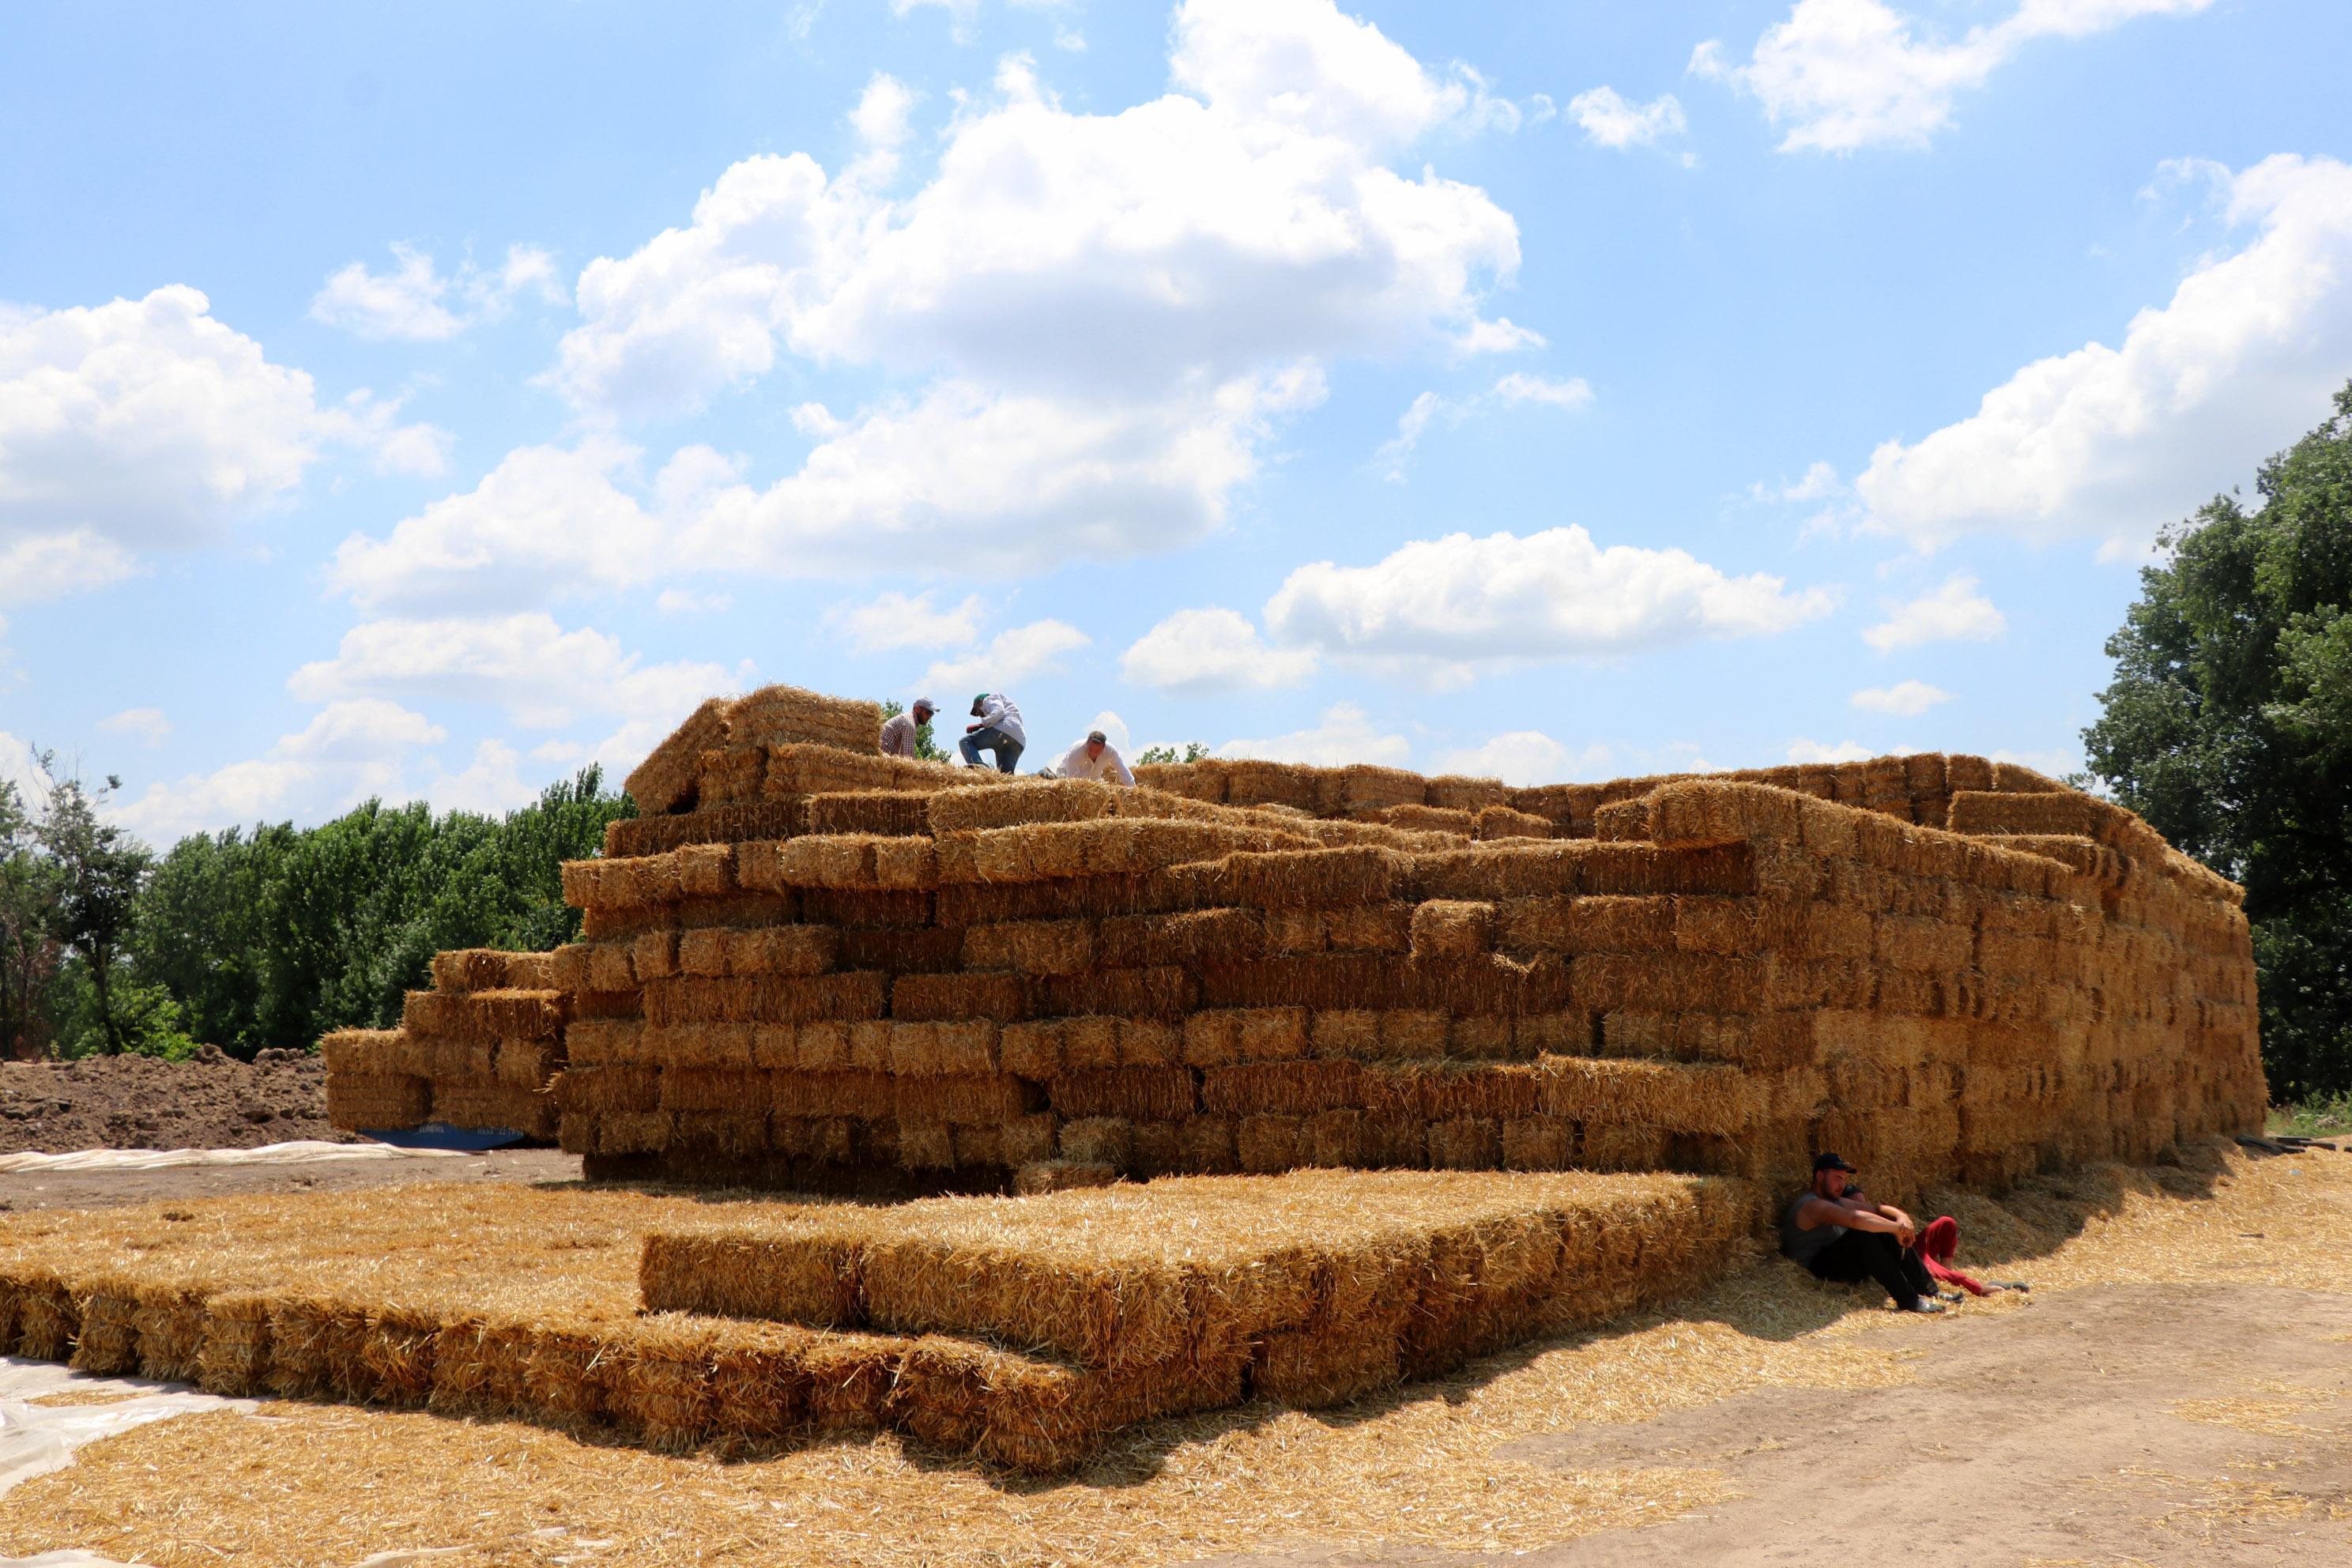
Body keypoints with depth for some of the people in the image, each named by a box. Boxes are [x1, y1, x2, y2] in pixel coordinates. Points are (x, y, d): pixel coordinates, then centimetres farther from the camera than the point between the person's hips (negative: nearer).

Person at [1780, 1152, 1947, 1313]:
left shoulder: (1837, 1202, 19)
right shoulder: (1810, 1205, -16)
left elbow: (1876, 1209, 16)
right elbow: (1855, 1219, -31)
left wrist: (1900, 1216, -6)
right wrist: (1897, 1227, -25)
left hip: (1846, 1268, 10)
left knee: (1888, 1235, -3)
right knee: (1862, 1236, -32)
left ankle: (1930, 1292, -10)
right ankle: (1908, 1300, -35)